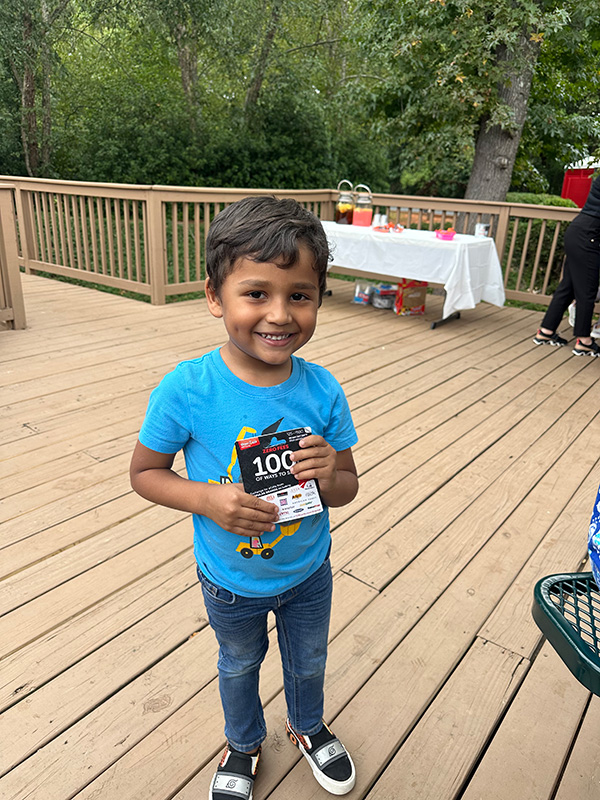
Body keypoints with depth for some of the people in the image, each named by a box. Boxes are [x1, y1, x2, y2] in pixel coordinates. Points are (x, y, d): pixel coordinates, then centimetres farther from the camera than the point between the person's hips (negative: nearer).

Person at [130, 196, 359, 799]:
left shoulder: (322, 390, -21)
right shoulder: (185, 390, -28)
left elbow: (349, 487, -9)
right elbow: (145, 473, -14)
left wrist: (329, 475, -32)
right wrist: (208, 499, -31)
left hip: (309, 573, 2)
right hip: (230, 581, -1)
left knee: (308, 661, 29)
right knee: (239, 665, 29)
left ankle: (307, 726, 64)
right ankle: (243, 743, 62)